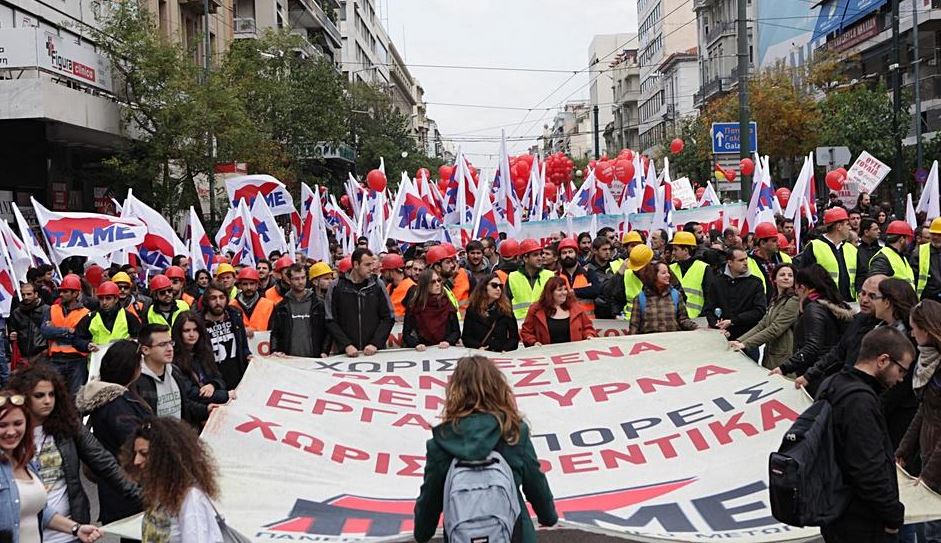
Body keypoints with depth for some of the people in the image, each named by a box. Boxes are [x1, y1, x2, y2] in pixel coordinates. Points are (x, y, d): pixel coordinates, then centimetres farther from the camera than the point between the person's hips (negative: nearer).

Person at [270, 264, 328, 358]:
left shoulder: (318, 304, 8)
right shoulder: (281, 306, 9)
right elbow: (275, 333, 10)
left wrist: (325, 351, -5)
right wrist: (275, 350, -6)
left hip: (313, 357, 0)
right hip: (288, 358, 0)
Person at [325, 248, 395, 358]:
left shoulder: (377, 285, 3)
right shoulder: (337, 287, -1)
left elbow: (388, 318, 3)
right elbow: (330, 321, -2)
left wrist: (375, 343, -9)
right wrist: (346, 345, -12)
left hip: (374, 352, 1)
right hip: (347, 353, -1)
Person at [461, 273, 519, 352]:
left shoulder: (506, 309, 12)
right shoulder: (472, 309, 11)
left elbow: (514, 336, 12)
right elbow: (466, 337, 8)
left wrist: (506, 349, -7)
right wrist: (478, 347, -10)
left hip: (502, 355, 1)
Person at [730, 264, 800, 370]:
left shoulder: (794, 301, -13)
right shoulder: (775, 300, 15)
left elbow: (774, 330, -18)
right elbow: (761, 325, 9)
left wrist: (745, 344, -19)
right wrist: (739, 341, -4)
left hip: (783, 360, -8)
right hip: (769, 357, 8)